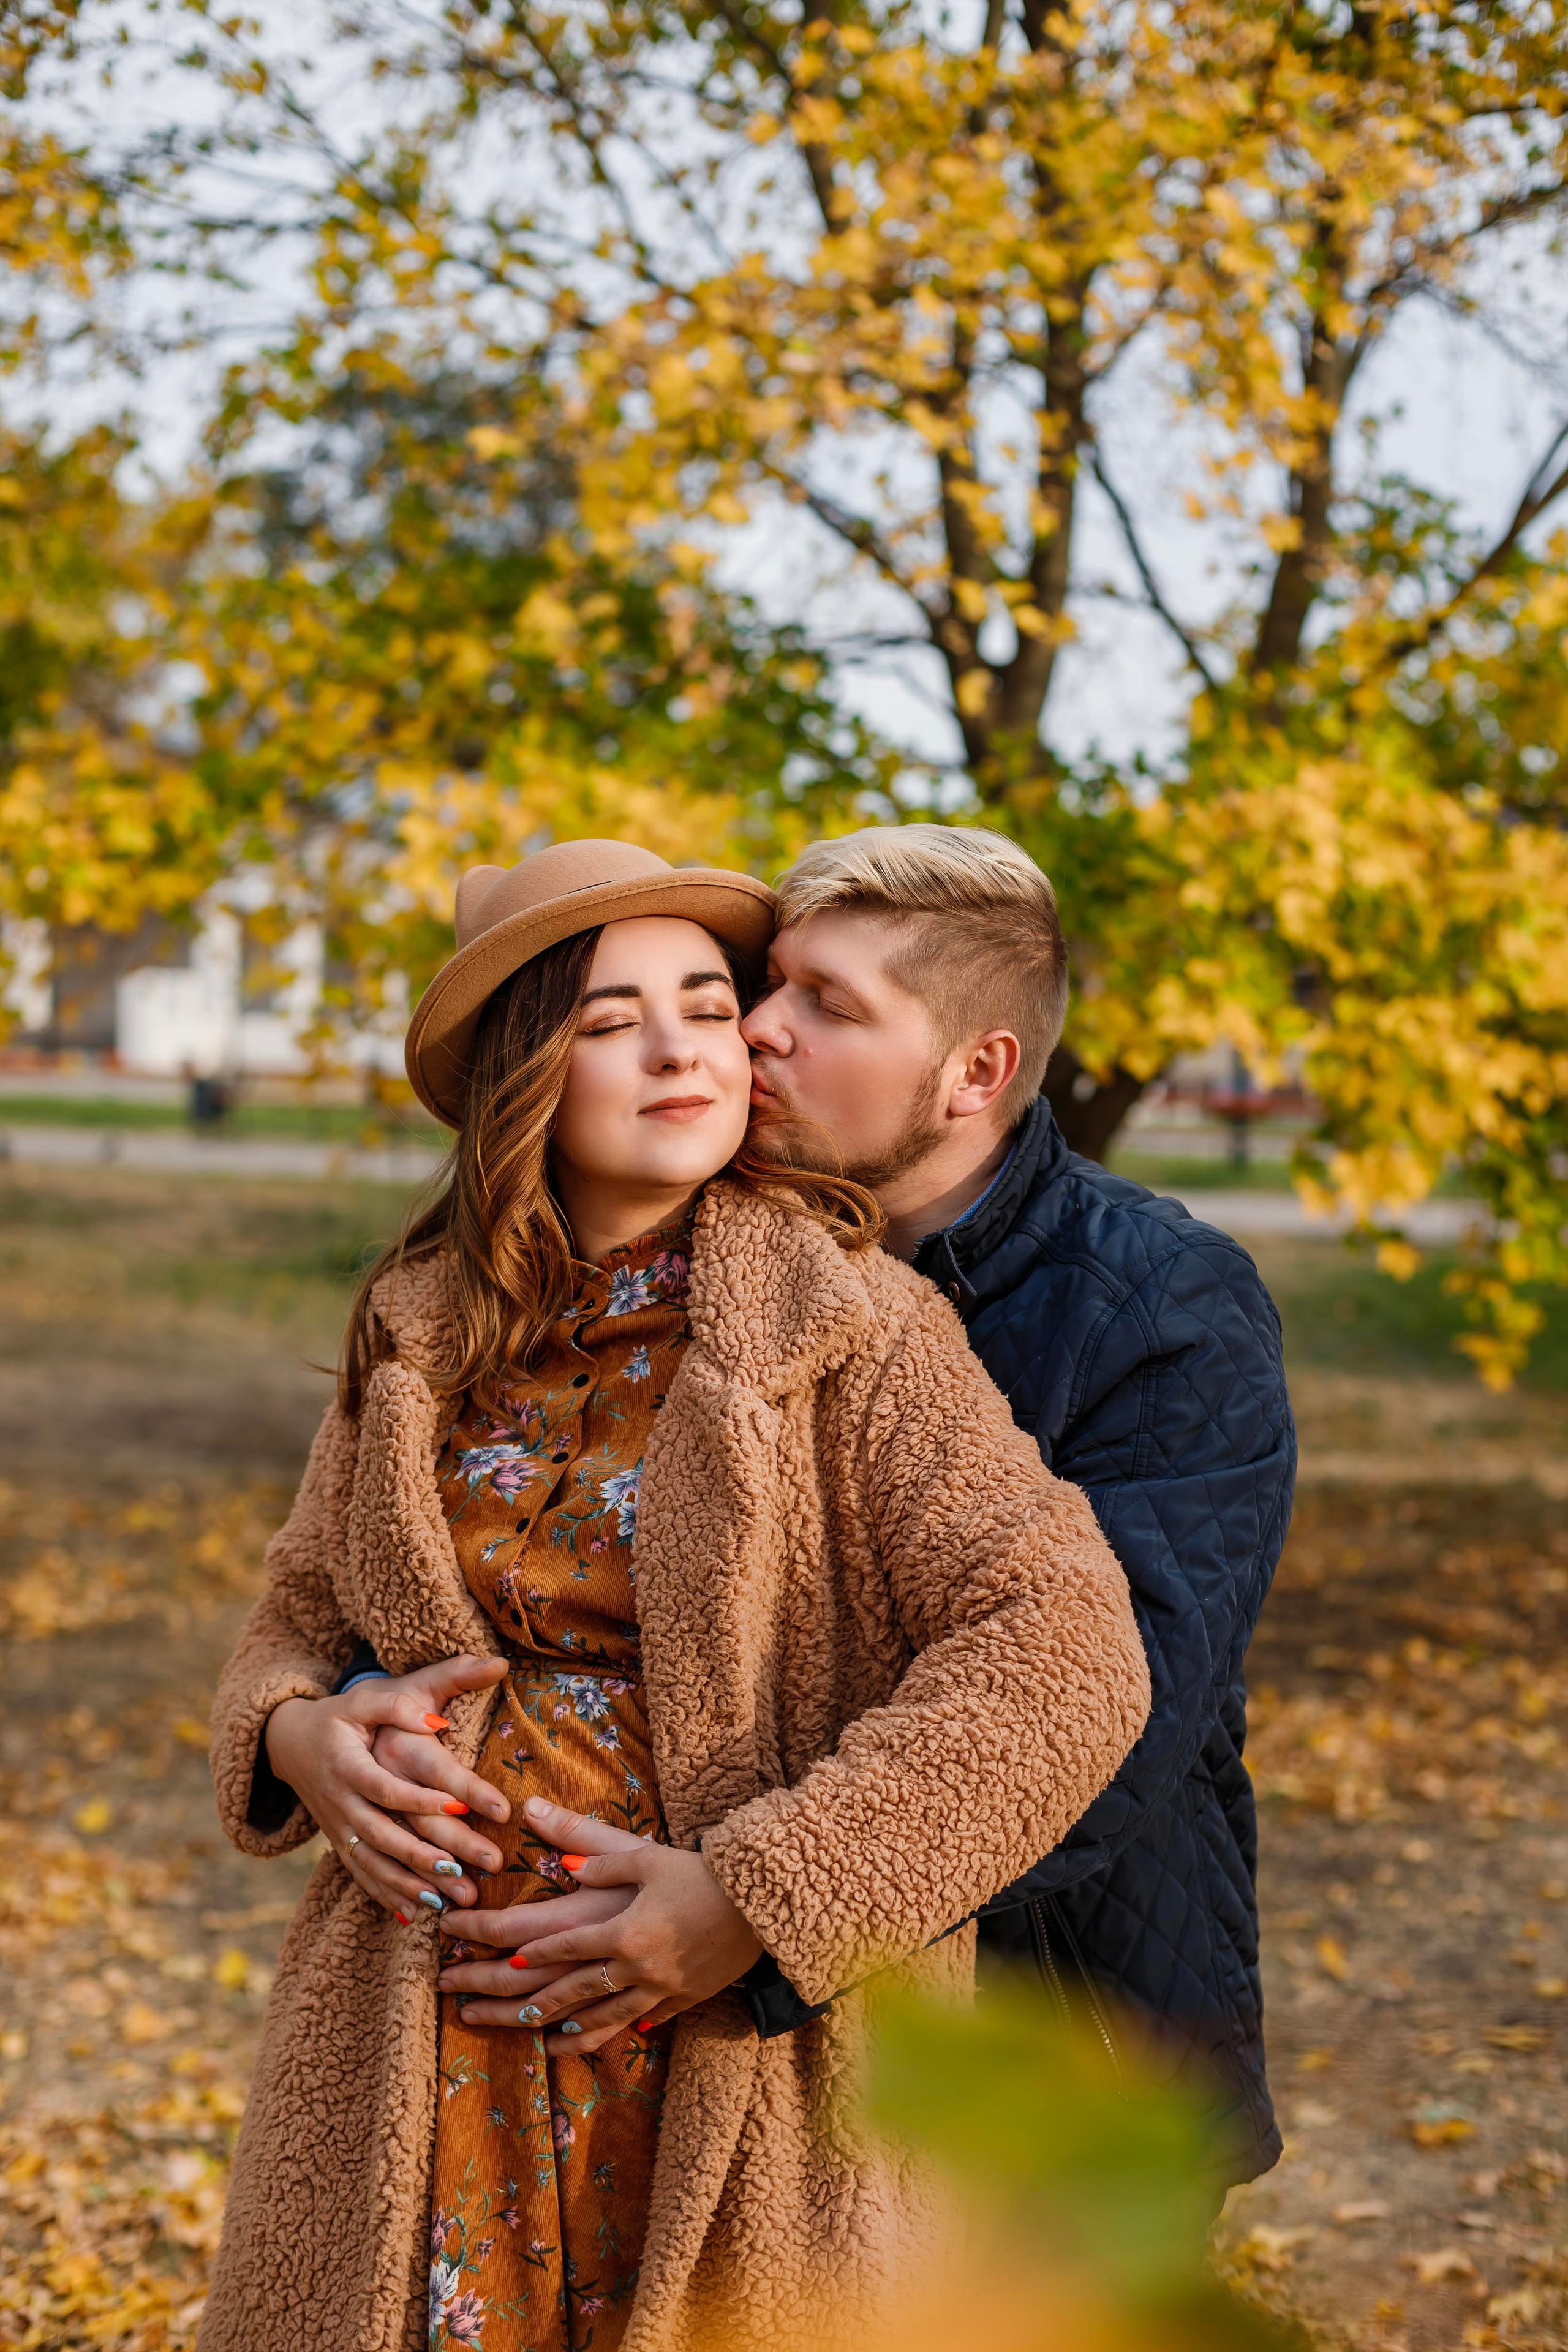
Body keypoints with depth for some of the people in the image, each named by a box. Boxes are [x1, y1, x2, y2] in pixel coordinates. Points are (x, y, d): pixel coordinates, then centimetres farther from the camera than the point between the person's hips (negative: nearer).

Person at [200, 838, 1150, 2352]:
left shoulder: (849, 1330, -9)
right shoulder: (422, 1332, 6)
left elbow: (1065, 1660, -18)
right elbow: (301, 1613, 18)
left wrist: (753, 1901, -22)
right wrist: (300, 1737, -6)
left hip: (735, 2080, -3)